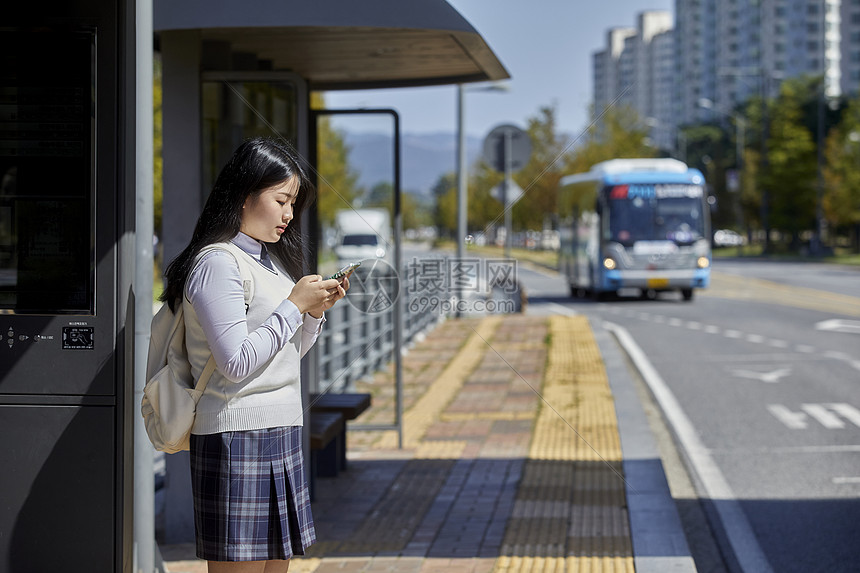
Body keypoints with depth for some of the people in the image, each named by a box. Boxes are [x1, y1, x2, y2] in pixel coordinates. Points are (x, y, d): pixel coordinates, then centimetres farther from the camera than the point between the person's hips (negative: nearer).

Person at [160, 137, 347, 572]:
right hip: (237, 435, -9)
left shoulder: (270, 259, 16)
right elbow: (236, 364, -19)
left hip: (279, 433, 9)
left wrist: (316, 311, 5)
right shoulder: (218, 263, -12)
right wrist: (295, 305, -14)